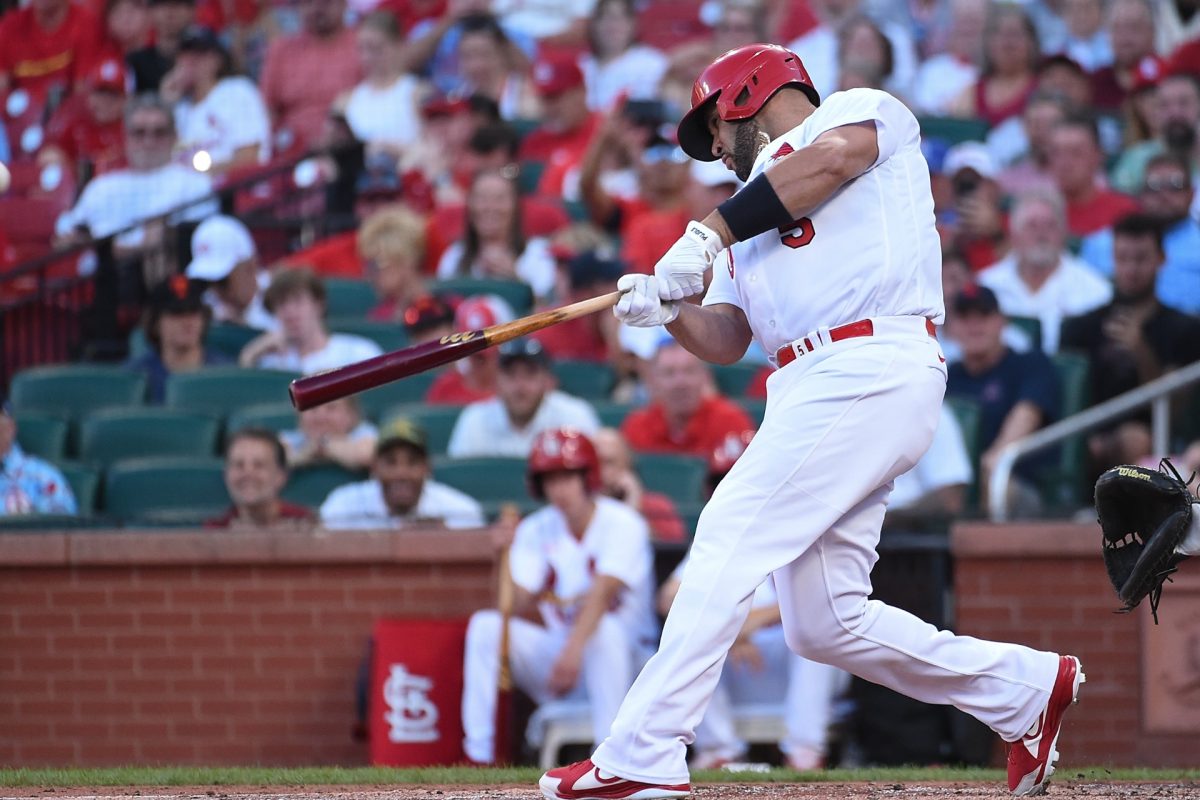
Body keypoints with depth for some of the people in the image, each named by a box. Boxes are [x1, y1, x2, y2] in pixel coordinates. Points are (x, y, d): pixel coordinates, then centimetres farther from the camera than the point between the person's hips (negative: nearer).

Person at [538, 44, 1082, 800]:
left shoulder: (866, 110, 8)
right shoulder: (757, 209, 30)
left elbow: (834, 155, -17)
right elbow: (726, 340, 23)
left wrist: (710, 233, -16)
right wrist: (669, 309, 1)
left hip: (870, 372, -9)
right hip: (815, 390, 9)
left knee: (728, 544, -15)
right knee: (824, 622, 5)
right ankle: (1024, 688, 19)